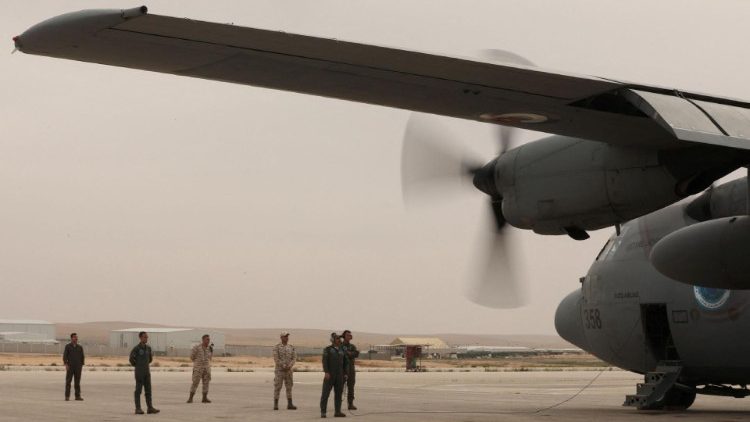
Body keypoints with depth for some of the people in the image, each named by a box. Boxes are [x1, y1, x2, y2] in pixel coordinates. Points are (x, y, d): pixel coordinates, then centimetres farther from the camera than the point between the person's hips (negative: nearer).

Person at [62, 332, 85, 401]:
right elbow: (65, 356, -5)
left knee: (77, 382, 2)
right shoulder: (67, 346, -1)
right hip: (70, 367, -3)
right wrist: (66, 365, -15)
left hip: (78, 367, 3)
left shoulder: (80, 347, 8)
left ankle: (77, 396, 4)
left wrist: (81, 366, 4)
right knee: (68, 381, -3)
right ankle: (67, 396, -1)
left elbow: (82, 357, 10)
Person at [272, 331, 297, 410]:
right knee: (277, 387, -4)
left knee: (289, 387, 4)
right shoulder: (276, 347, -5)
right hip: (279, 370, -4)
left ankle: (290, 404, 7)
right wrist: (284, 367, -21)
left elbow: (294, 358, -2)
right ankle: (276, 405, -1)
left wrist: (289, 366, -19)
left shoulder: (291, 347, 8)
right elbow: (276, 359, -14)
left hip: (289, 370, 4)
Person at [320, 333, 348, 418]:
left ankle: (337, 412, 7)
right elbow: (325, 361, -10)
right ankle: (323, 412, -4)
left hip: (339, 376, 5)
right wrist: (326, 372, -21)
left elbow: (345, 363, 15)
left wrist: (345, 374, 5)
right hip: (329, 375, -5)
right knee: (325, 393, -6)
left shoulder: (342, 351, 14)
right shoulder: (327, 349, -1)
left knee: (339, 393, 3)